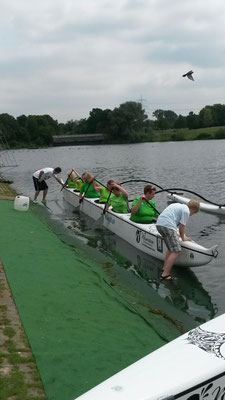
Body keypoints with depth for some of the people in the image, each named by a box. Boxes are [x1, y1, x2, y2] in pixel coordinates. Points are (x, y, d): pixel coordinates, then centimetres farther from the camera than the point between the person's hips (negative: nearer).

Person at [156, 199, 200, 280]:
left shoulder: (178, 205, 28)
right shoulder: (186, 211, 0)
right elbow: (181, 226, -1)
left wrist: (175, 234, 49)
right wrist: (183, 237, 17)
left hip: (159, 223, 10)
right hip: (168, 226, -10)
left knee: (171, 249, 21)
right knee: (176, 251, -7)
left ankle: (164, 269, 21)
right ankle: (165, 274, -9)